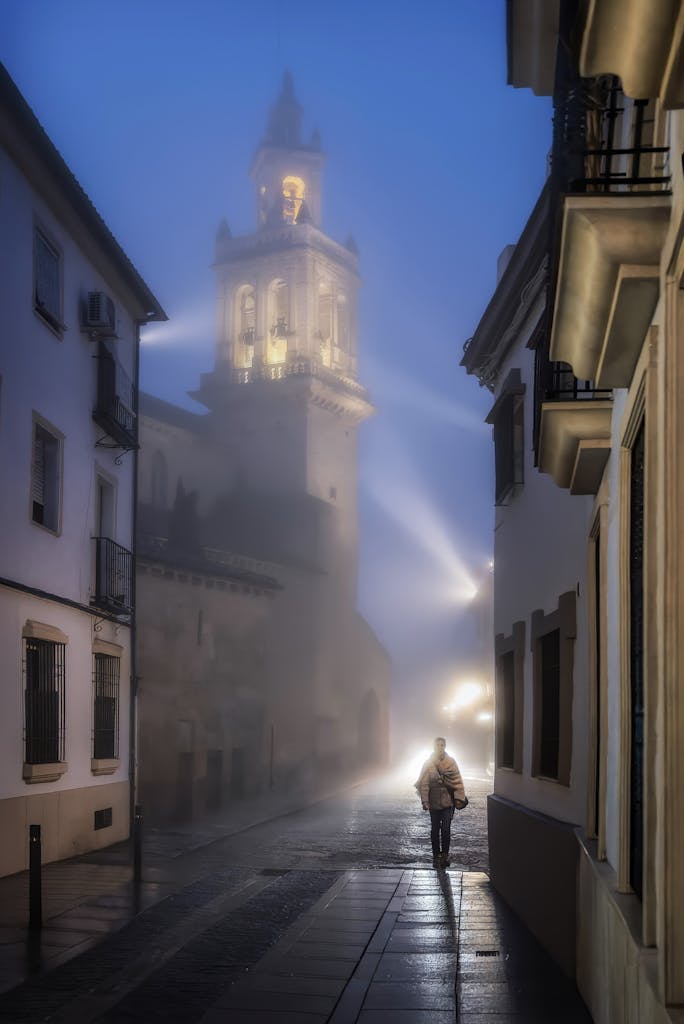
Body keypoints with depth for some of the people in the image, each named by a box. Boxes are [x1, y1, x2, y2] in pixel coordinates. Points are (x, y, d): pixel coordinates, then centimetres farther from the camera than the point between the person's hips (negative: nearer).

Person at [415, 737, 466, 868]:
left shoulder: (451, 762, -1)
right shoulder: (429, 763, -3)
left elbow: (457, 781, 0)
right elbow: (424, 783, -6)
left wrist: (459, 798, -8)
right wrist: (425, 801, -12)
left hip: (448, 801, 0)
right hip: (434, 802, 0)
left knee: (446, 829, -1)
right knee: (435, 829, 7)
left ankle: (445, 855, 10)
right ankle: (436, 855, 17)